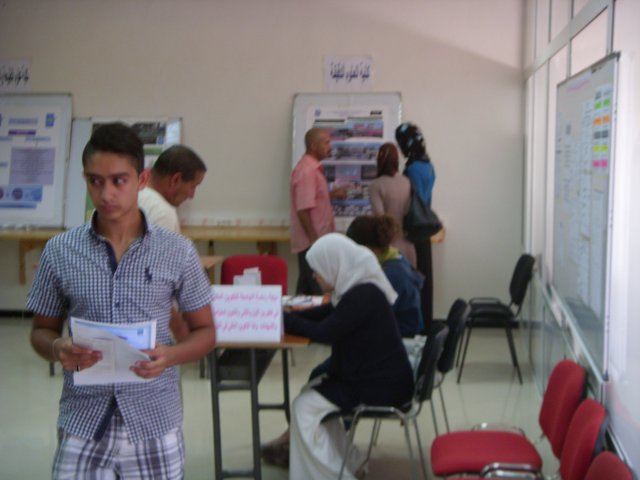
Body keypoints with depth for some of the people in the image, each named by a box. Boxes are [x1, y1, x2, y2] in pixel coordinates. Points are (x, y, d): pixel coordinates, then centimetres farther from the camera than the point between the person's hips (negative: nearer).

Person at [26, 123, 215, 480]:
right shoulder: (59, 251, -1)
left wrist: (170, 355, -16)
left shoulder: (178, 251, -4)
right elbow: (42, 330, 9)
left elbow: (205, 331, 3)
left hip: (155, 420, 0)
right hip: (83, 422, 1)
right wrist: (57, 349, -14)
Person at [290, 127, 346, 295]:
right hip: (311, 242, -9)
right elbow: (303, 209, -22)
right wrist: (314, 240, -22)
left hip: (318, 239, 9)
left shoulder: (314, 168, 13)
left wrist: (333, 194, 12)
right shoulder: (306, 171, -17)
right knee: (317, 291, -7)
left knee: (307, 289, 13)